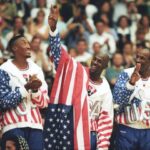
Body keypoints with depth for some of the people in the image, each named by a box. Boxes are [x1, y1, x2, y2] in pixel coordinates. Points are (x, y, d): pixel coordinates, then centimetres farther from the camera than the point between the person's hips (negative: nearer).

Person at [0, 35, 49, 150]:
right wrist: (26, 87, -14)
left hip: (35, 124, 5)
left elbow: (43, 103, 13)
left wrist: (35, 90, -7)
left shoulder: (36, 70, 16)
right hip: (14, 125, -4)